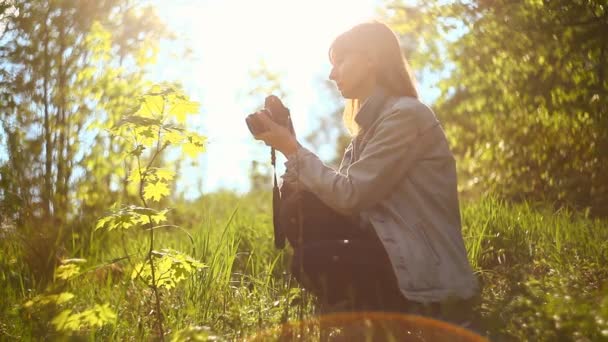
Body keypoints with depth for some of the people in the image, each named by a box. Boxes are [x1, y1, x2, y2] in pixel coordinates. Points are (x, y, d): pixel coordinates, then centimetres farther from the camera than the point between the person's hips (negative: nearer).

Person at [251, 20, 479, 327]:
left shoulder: (406, 114, -16)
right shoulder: (374, 121, 13)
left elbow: (350, 195, -19)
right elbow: (338, 194, 5)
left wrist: (293, 149, -12)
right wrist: (291, 148, -1)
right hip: (396, 250, 9)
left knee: (312, 259, -20)